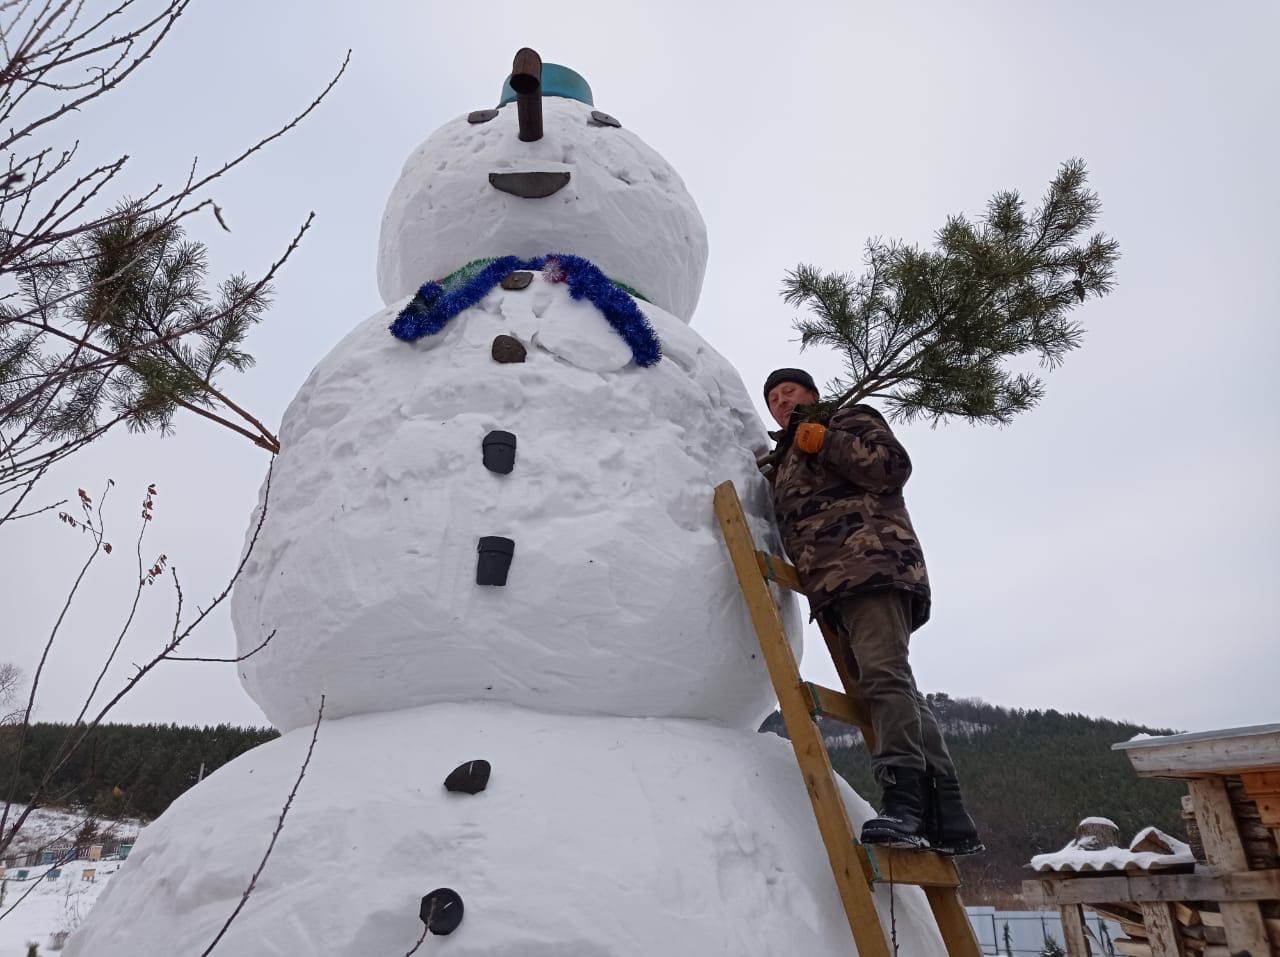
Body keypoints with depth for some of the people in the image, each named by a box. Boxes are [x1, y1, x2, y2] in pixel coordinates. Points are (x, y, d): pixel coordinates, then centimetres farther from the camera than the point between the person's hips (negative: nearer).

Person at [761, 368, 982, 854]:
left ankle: (902, 803, -27)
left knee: (882, 675, -22)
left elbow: (893, 464, -5)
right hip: (835, 582, 8)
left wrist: (825, 441, -7)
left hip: (870, 561, -8)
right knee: (885, 685, 2)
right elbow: (794, 528, 31)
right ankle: (947, 819, 2)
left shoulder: (850, 419, 13)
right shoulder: (788, 460, 35)